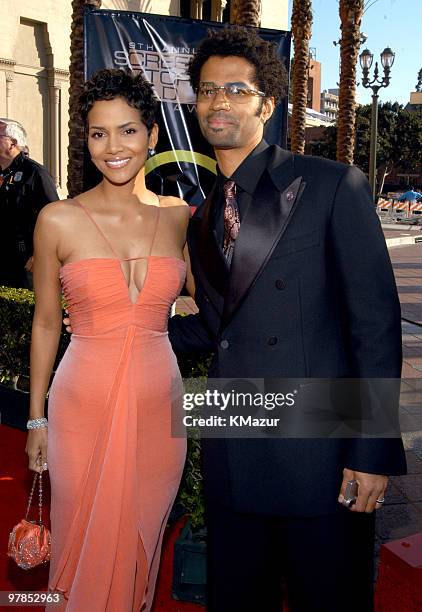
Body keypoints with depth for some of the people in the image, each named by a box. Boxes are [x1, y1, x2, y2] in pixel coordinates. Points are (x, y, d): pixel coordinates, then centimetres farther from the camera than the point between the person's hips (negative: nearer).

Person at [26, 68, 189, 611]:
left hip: (157, 404, 2)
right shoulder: (59, 220, -6)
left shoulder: (178, 215, 1)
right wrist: (36, 418, 4)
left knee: (141, 543, 18)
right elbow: (45, 322, 2)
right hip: (84, 406, -2)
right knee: (86, 547, 13)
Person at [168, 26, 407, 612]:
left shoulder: (334, 186, -6)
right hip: (231, 458, 6)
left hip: (318, 454, -5)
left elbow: (375, 322, -10)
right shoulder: (202, 220, 13)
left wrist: (372, 452, -14)